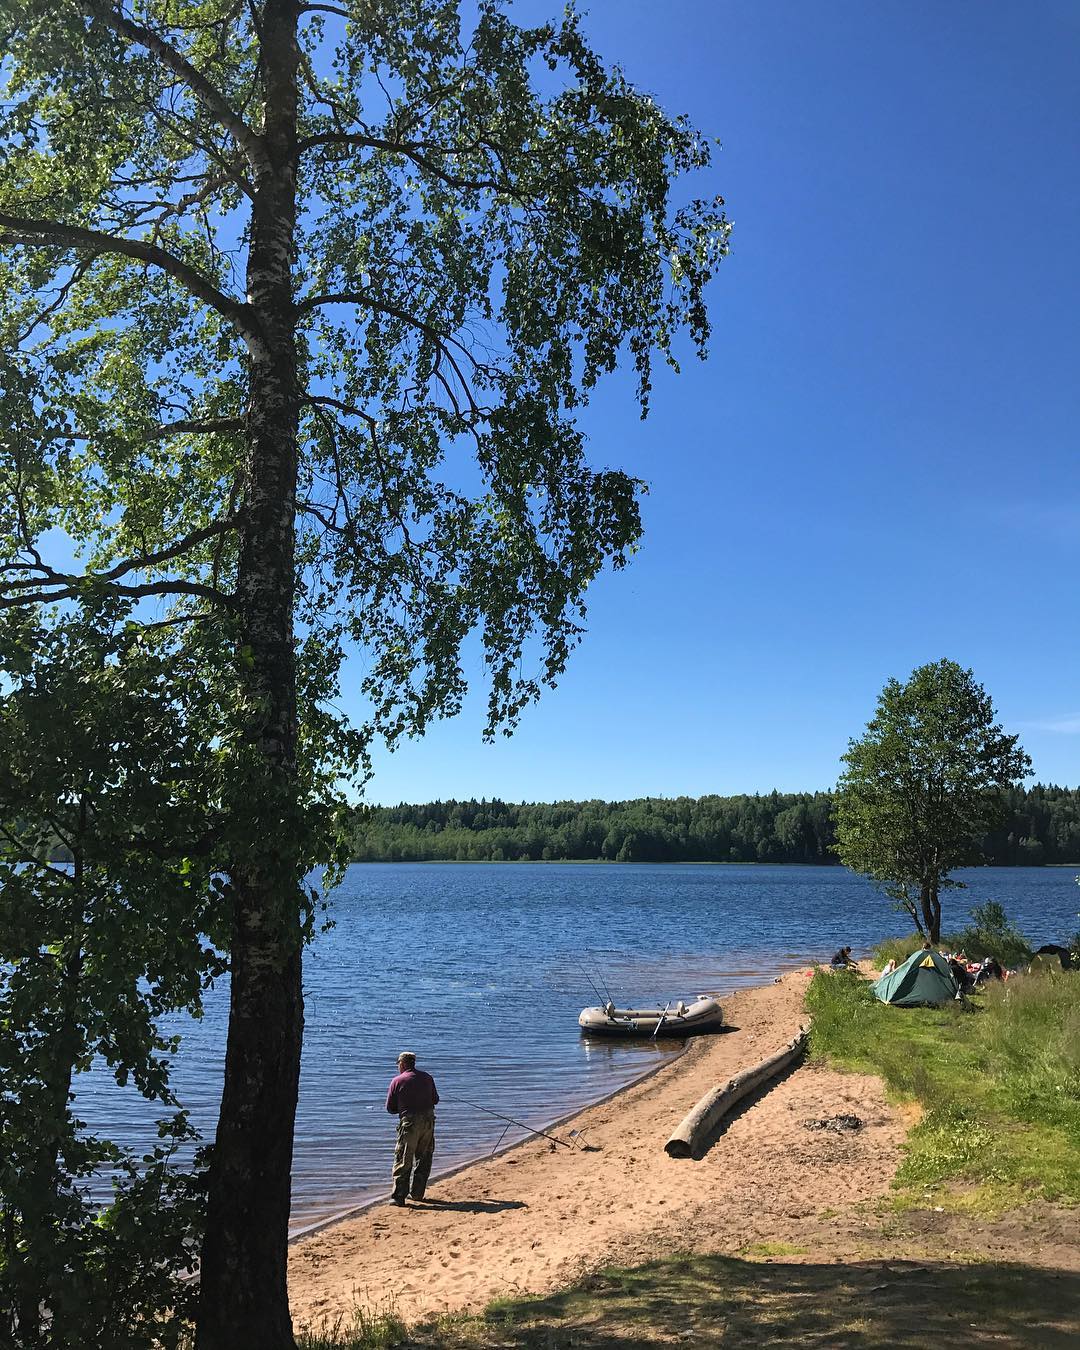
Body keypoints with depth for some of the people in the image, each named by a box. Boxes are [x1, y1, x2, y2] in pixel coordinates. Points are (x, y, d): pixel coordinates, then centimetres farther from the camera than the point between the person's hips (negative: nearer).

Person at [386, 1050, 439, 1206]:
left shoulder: (397, 1081, -4)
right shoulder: (427, 1077, 8)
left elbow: (390, 1108, 0)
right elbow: (435, 1100, 17)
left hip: (410, 1123, -4)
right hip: (429, 1120, 4)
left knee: (403, 1160, 1)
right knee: (424, 1158, 17)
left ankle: (399, 1195, -3)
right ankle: (417, 1193, 21)